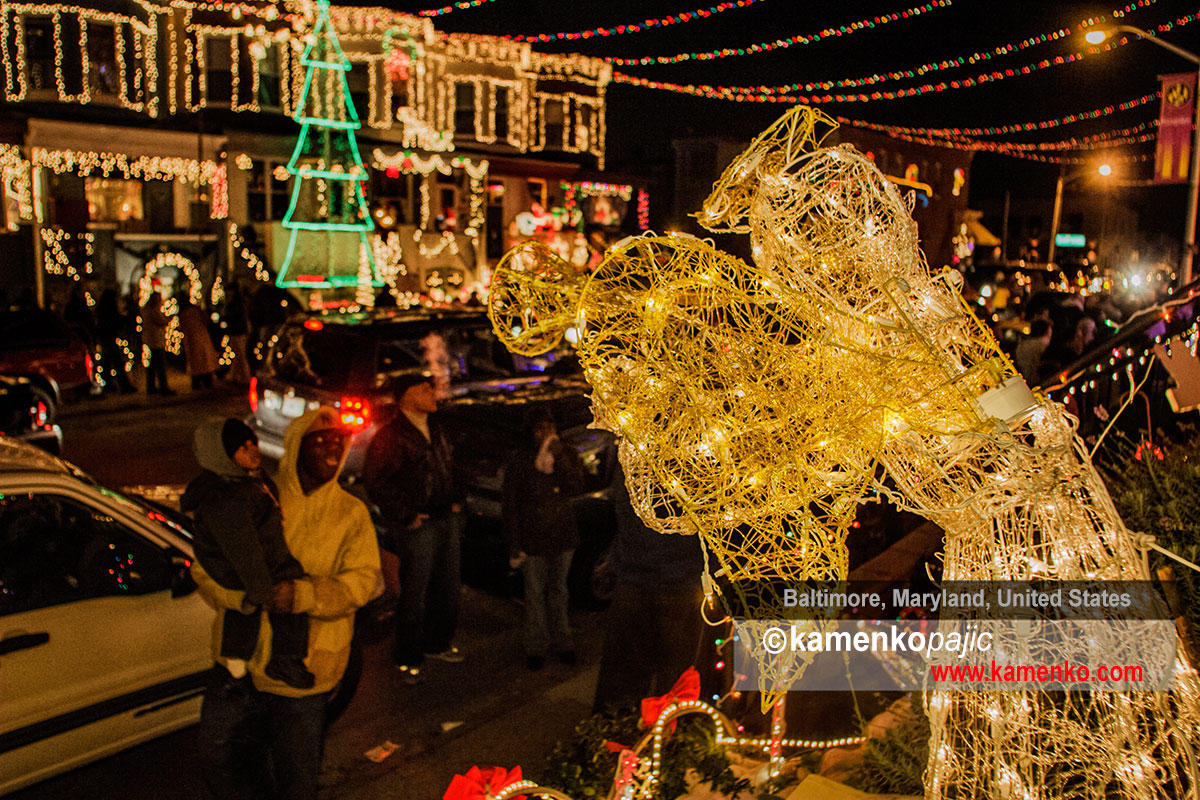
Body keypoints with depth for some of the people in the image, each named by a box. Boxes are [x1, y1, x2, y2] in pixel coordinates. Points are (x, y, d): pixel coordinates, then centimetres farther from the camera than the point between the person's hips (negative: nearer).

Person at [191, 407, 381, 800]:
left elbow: (363, 579, -10)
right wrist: (244, 593, -22)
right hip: (239, 659, 2)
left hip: (302, 669, -1)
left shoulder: (351, 513, 0)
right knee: (219, 757, 14)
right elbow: (206, 565, -2)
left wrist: (302, 595, -27)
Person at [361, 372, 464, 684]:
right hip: (417, 527, -8)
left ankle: (438, 644, 34)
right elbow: (375, 482, -17)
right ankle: (408, 658, 17)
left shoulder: (435, 430, 13)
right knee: (414, 593, 1)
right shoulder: (390, 436, -13)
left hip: (447, 520, 8)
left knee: (447, 587, 16)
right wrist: (408, 516, -15)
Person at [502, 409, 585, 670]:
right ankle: (537, 647, 24)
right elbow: (509, 504, -8)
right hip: (532, 539, -3)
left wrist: (560, 457, -24)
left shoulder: (567, 455, -1)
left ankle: (562, 642, 32)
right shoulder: (520, 461, -10)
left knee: (559, 590, 17)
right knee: (535, 594, 8)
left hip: (564, 537, 3)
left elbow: (576, 487, -15)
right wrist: (514, 545, -10)